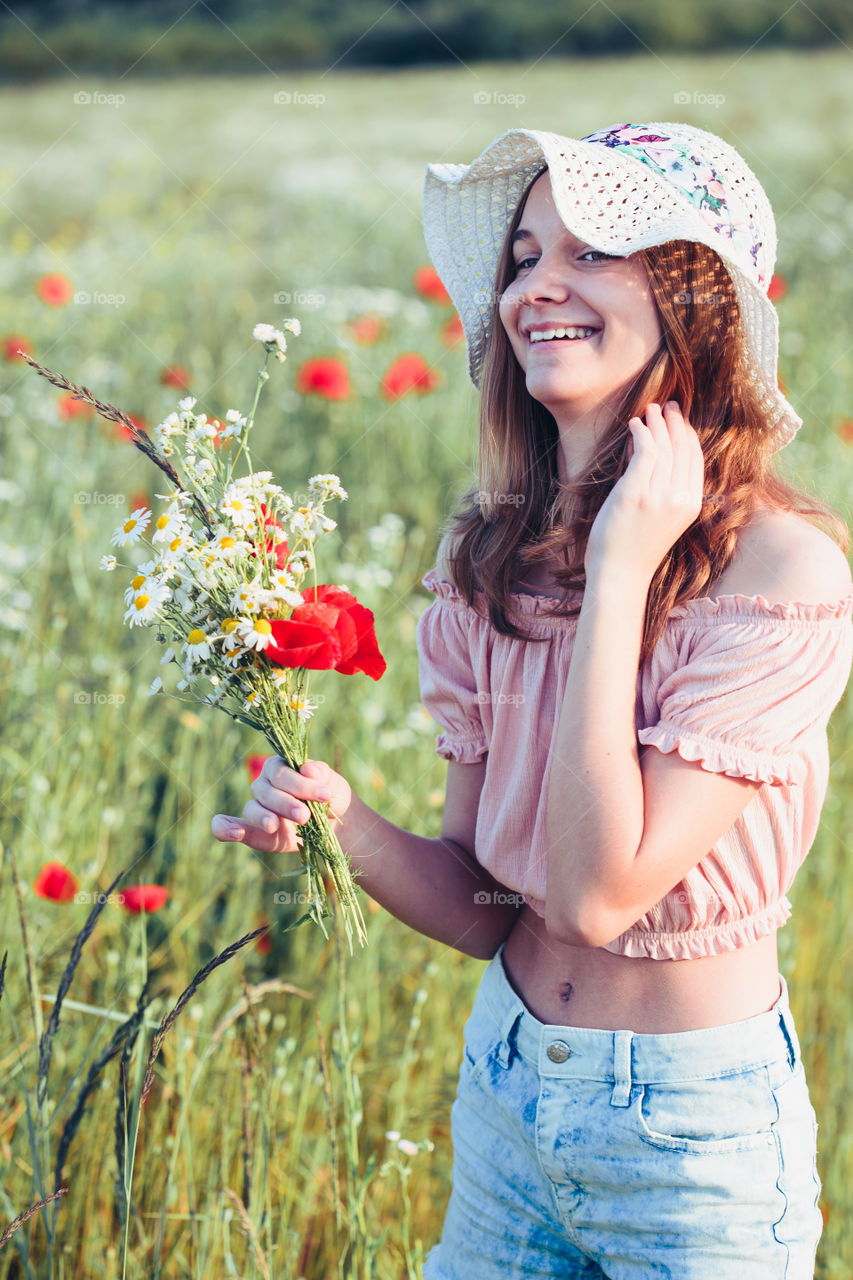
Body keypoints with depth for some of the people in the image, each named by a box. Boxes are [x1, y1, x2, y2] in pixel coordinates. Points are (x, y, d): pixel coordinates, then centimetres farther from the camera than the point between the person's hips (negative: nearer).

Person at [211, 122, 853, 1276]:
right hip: (505, 1086, 5)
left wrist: (620, 570, -24)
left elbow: (599, 891, -25)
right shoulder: (488, 555, -3)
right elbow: (482, 908, 1)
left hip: (698, 1135, -5)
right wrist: (342, 820, -18)